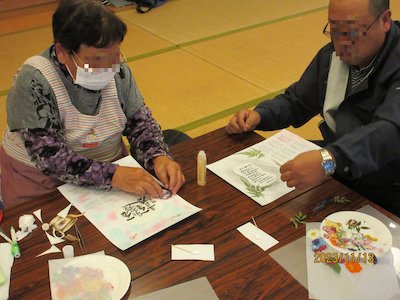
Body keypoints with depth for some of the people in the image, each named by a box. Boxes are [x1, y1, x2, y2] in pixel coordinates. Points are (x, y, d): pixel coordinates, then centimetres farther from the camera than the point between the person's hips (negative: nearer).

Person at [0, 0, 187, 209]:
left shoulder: (117, 70, -8)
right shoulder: (34, 82, -21)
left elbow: (139, 121, 0)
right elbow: (48, 158, -25)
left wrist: (158, 156, -20)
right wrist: (112, 175, -35)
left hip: (112, 168, 5)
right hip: (44, 183, -4)